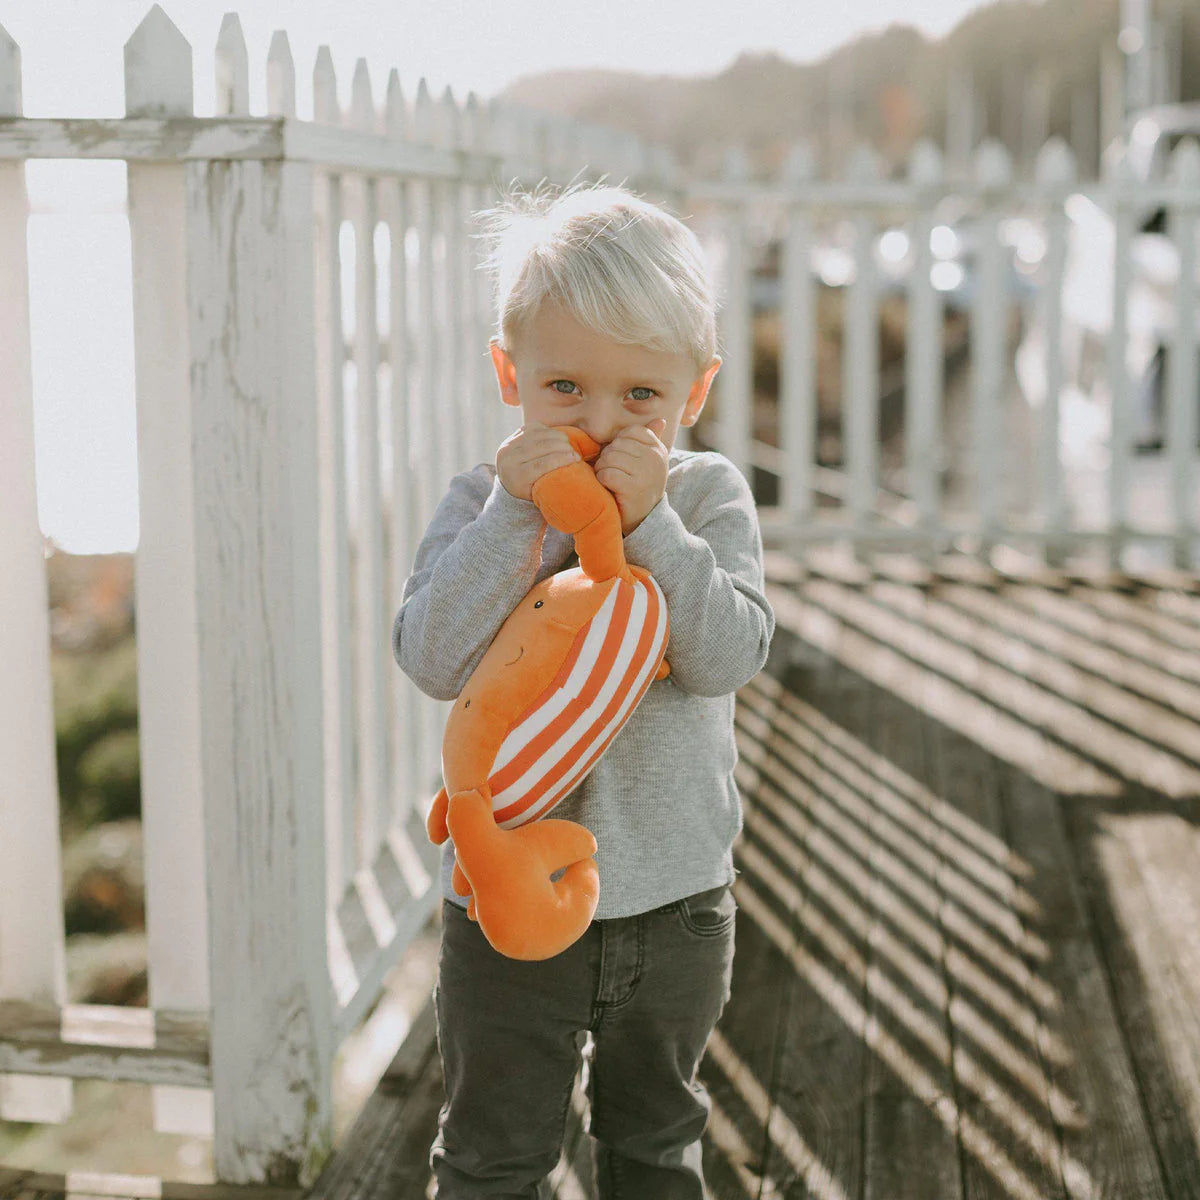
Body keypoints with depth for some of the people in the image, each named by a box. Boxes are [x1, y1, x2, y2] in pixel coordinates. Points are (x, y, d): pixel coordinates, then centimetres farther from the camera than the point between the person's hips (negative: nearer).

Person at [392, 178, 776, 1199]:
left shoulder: (710, 496, -7)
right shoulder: (484, 501, -8)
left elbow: (730, 656, -19)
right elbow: (432, 660, -22)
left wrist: (651, 523, -28)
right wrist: (514, 512, -28)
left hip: (676, 896, 1)